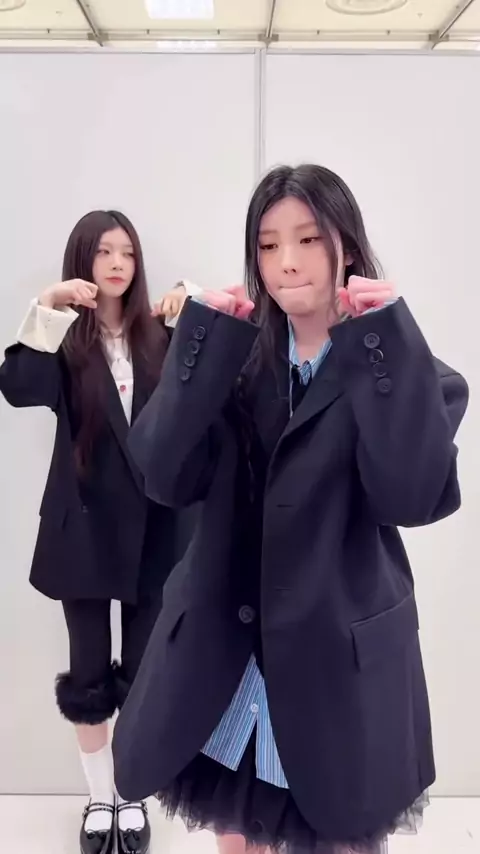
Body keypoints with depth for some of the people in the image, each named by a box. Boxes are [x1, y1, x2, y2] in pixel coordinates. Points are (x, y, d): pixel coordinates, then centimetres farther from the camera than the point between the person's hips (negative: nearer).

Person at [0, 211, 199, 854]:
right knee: (90, 671, 11)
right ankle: (99, 799, 32)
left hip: (152, 524, 1)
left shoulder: (160, 338, 5)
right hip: (85, 523, -1)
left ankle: (133, 799, 31)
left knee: (143, 671, 11)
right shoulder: (65, 339, 0)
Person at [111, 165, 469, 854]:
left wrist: (387, 345, -23)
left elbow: (413, 498, -22)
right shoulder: (234, 357, 1)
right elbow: (165, 479, -12)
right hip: (226, 647, 3)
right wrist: (204, 341, -17)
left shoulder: (398, 366, -6)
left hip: (341, 653, -2)